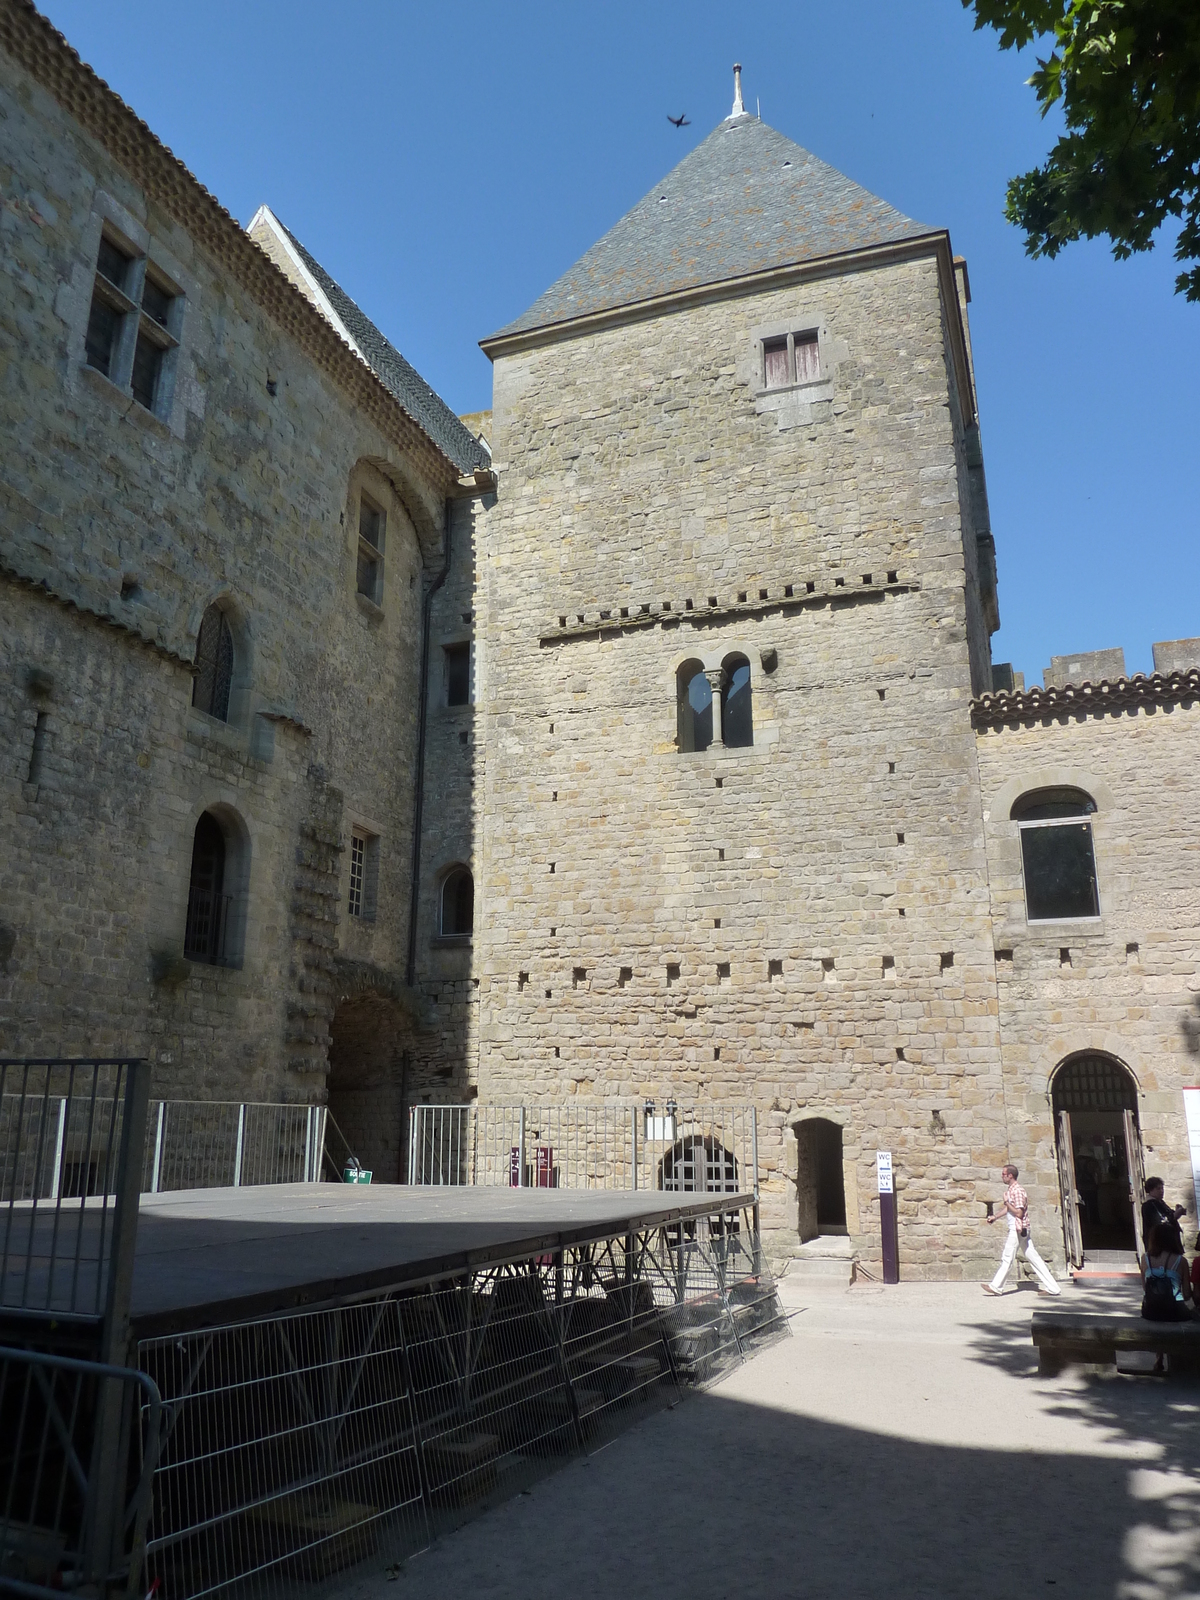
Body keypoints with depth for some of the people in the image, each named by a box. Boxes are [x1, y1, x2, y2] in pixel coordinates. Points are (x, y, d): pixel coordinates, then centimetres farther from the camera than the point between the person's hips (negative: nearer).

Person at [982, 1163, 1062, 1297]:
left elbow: (1018, 1213, -23)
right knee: (1032, 1257, 8)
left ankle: (995, 1287, 7)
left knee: (1007, 1258, -1)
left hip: (1017, 1229, -10)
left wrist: (1006, 1202, -16)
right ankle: (1051, 1287, 9)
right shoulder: (1009, 1189, 13)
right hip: (1022, 1230, 10)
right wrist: (995, 1217, 19)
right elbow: (1008, 1209, 25)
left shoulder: (1017, 1191, -18)